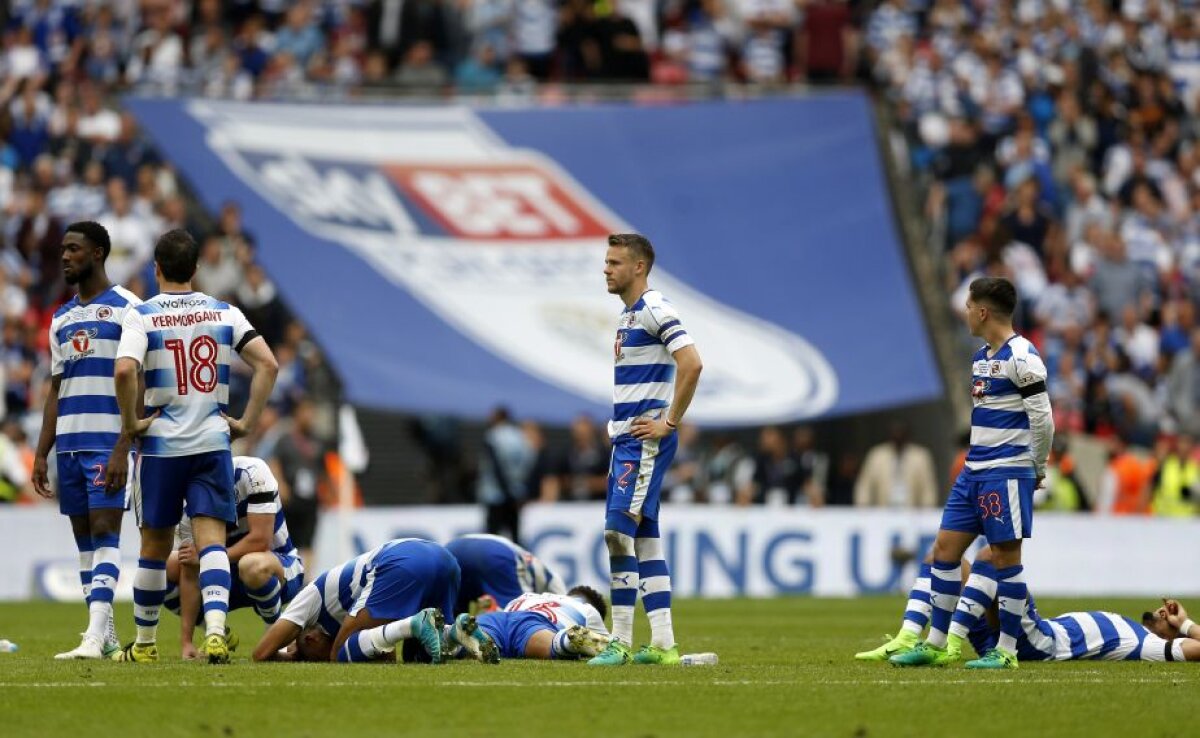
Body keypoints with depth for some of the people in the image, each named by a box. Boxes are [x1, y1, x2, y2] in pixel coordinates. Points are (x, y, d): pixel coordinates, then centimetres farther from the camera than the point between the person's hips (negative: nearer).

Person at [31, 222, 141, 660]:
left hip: (108, 440, -7)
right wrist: (41, 454, 13)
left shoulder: (126, 309, -5)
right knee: (84, 537, 7)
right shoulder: (62, 319, 17)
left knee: (104, 532, -13)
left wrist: (123, 449, -18)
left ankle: (94, 638, -21)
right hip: (68, 441, 7)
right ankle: (106, 637, 11)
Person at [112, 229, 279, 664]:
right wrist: (247, 423, 2)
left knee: (155, 546, 11)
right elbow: (267, 364, -3)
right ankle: (215, 629, -27)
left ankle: (144, 643, 22)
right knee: (211, 538, -5)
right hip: (213, 442, 1)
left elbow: (124, 371, -20)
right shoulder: (225, 313, 5)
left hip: (161, 444, -1)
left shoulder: (142, 316, -3)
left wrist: (130, 424, -7)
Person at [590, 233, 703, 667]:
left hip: (646, 441, -10)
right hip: (625, 440, 10)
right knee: (644, 539, 8)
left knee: (620, 531, -14)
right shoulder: (628, 315, 18)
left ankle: (621, 642, -12)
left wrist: (668, 423, -20)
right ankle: (663, 644, 10)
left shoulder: (655, 310, -12)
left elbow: (691, 363, -23)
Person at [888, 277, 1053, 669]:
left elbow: (1042, 418, -15)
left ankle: (1006, 651, 1)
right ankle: (936, 644, 12)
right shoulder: (982, 357, 16)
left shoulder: (1021, 357, -13)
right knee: (945, 548, 7)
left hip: (1006, 473, -9)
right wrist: (976, 461, 16)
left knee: (1005, 557, -5)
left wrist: (1038, 468, -6)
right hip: (974, 471, 9)